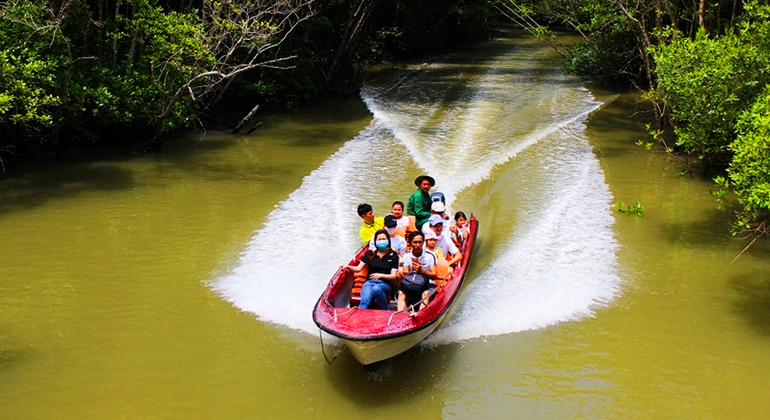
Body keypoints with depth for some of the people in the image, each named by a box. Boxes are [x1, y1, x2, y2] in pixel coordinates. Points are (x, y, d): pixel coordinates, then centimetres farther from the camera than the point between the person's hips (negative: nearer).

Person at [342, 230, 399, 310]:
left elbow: (393, 276, 3)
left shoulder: (393, 255, 10)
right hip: (370, 282, 2)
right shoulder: (370, 254, 17)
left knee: (376, 289, -40)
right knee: (365, 301, -34)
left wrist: (381, 275, -15)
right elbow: (358, 268, 12)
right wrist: (348, 267, -9)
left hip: (385, 284, -2)